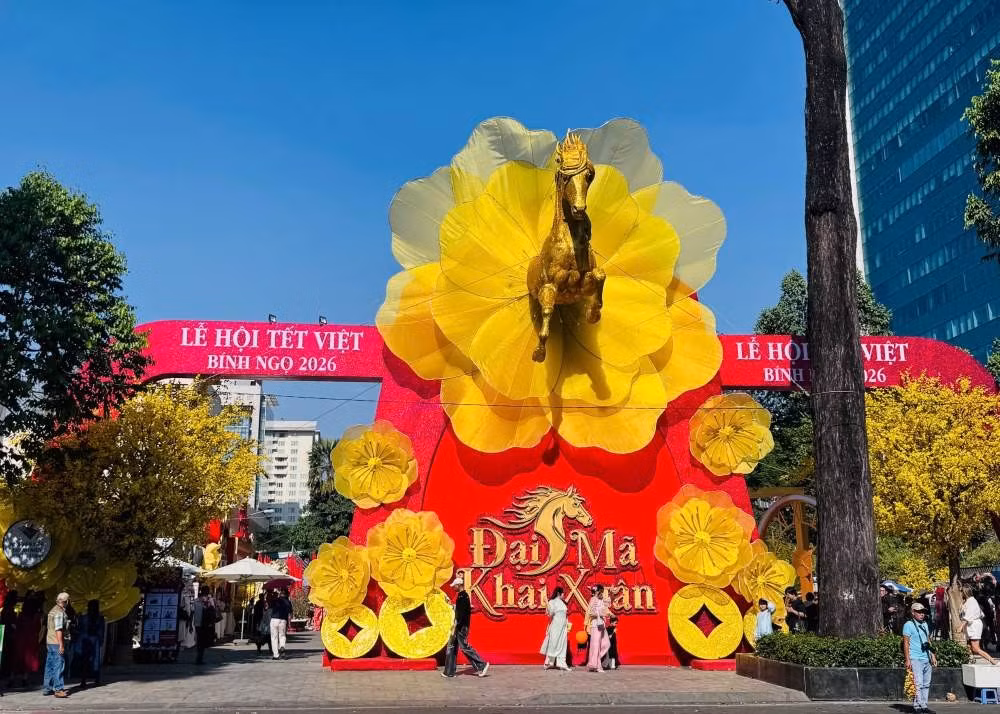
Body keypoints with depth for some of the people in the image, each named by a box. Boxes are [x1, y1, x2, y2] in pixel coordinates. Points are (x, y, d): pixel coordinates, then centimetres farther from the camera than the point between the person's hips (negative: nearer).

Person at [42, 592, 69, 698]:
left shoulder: (53, 610, 15)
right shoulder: (59, 612, -15)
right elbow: (58, 629, -20)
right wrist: (61, 645, -19)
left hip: (49, 642, 10)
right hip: (56, 642, -10)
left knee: (50, 665, 12)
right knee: (58, 665, -8)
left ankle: (47, 688, 17)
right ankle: (58, 689, -9)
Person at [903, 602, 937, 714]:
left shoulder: (925, 624, 17)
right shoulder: (909, 625, -6)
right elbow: (906, 643, -8)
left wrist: (932, 655, 18)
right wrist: (907, 660, -13)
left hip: (926, 659, 7)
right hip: (915, 659, -7)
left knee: (926, 684, 8)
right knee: (918, 684, -9)